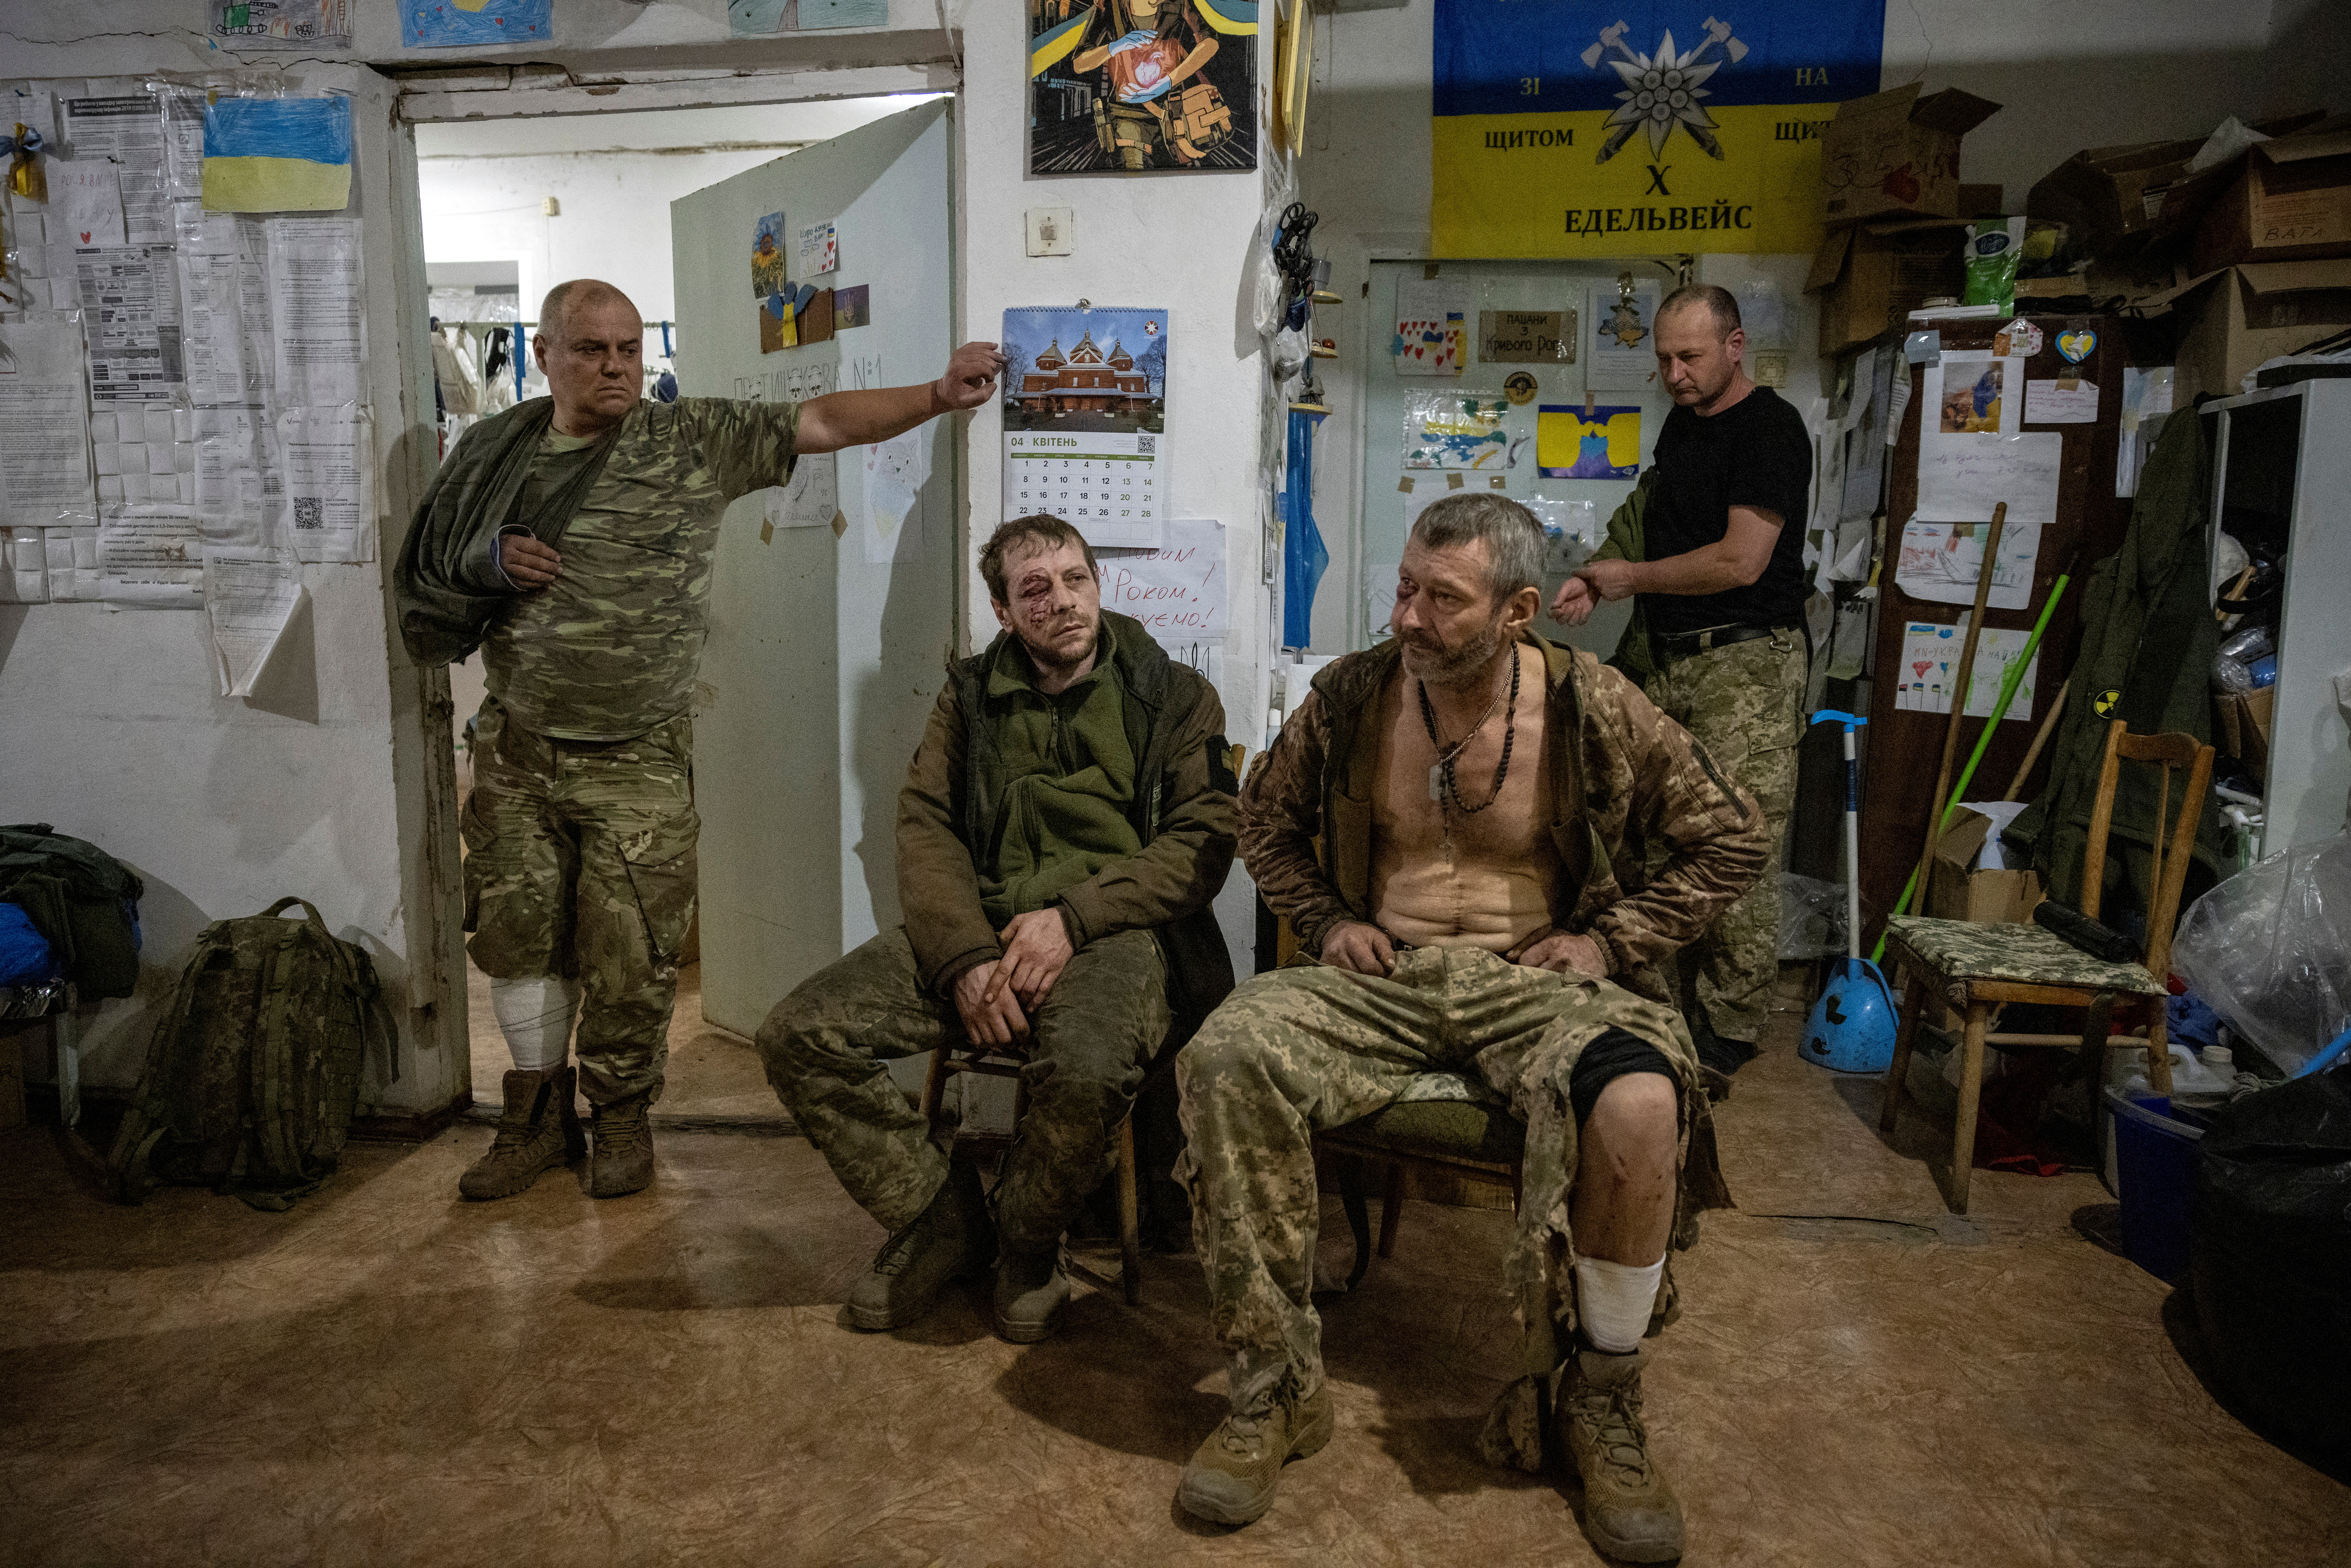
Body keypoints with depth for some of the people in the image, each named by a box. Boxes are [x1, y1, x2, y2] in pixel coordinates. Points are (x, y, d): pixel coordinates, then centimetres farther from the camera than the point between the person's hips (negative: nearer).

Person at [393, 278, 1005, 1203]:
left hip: (638, 762, -3)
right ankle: (539, 1119, 30)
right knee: (516, 939, 11)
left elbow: (823, 423, -9)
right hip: (518, 749, 3)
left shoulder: (694, 441, -3)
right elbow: (430, 581, 14)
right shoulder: (495, 451, 6)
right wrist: (491, 564, -8)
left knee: (629, 960, 3)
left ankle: (621, 1120, 25)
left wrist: (938, 395, -18)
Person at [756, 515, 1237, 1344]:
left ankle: (1027, 1245, -3)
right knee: (799, 1034, -16)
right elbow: (925, 827, 7)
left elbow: (1202, 843, -2)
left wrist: (1072, 918, -15)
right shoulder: (970, 698, 17)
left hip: (1116, 929, -3)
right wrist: (967, 957, -11)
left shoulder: (1175, 697, 8)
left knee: (1087, 1070, -37)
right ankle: (941, 1217, 4)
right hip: (976, 927, 4)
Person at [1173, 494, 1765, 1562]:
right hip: (1380, 974, 2)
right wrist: (1325, 919, 3)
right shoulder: (1351, 695, 0)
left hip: (1533, 979, -1)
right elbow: (1266, 818, 19)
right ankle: (1276, 1387, -13)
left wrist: (1611, 940, -2)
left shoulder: (1593, 708, -4)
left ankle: (1602, 1404, -7)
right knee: (1227, 1058, -28)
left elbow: (1731, 841, 7)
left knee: (1639, 1105, -34)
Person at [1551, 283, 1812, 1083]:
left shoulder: (1770, 428, -9)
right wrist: (1596, 579, 8)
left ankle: (1730, 1026, 2)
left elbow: (1740, 560, -18)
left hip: (1747, 664, -8)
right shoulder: (1681, 422, 18)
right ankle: (1675, 996, 18)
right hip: (1673, 660, 8)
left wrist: (1628, 577, -6)